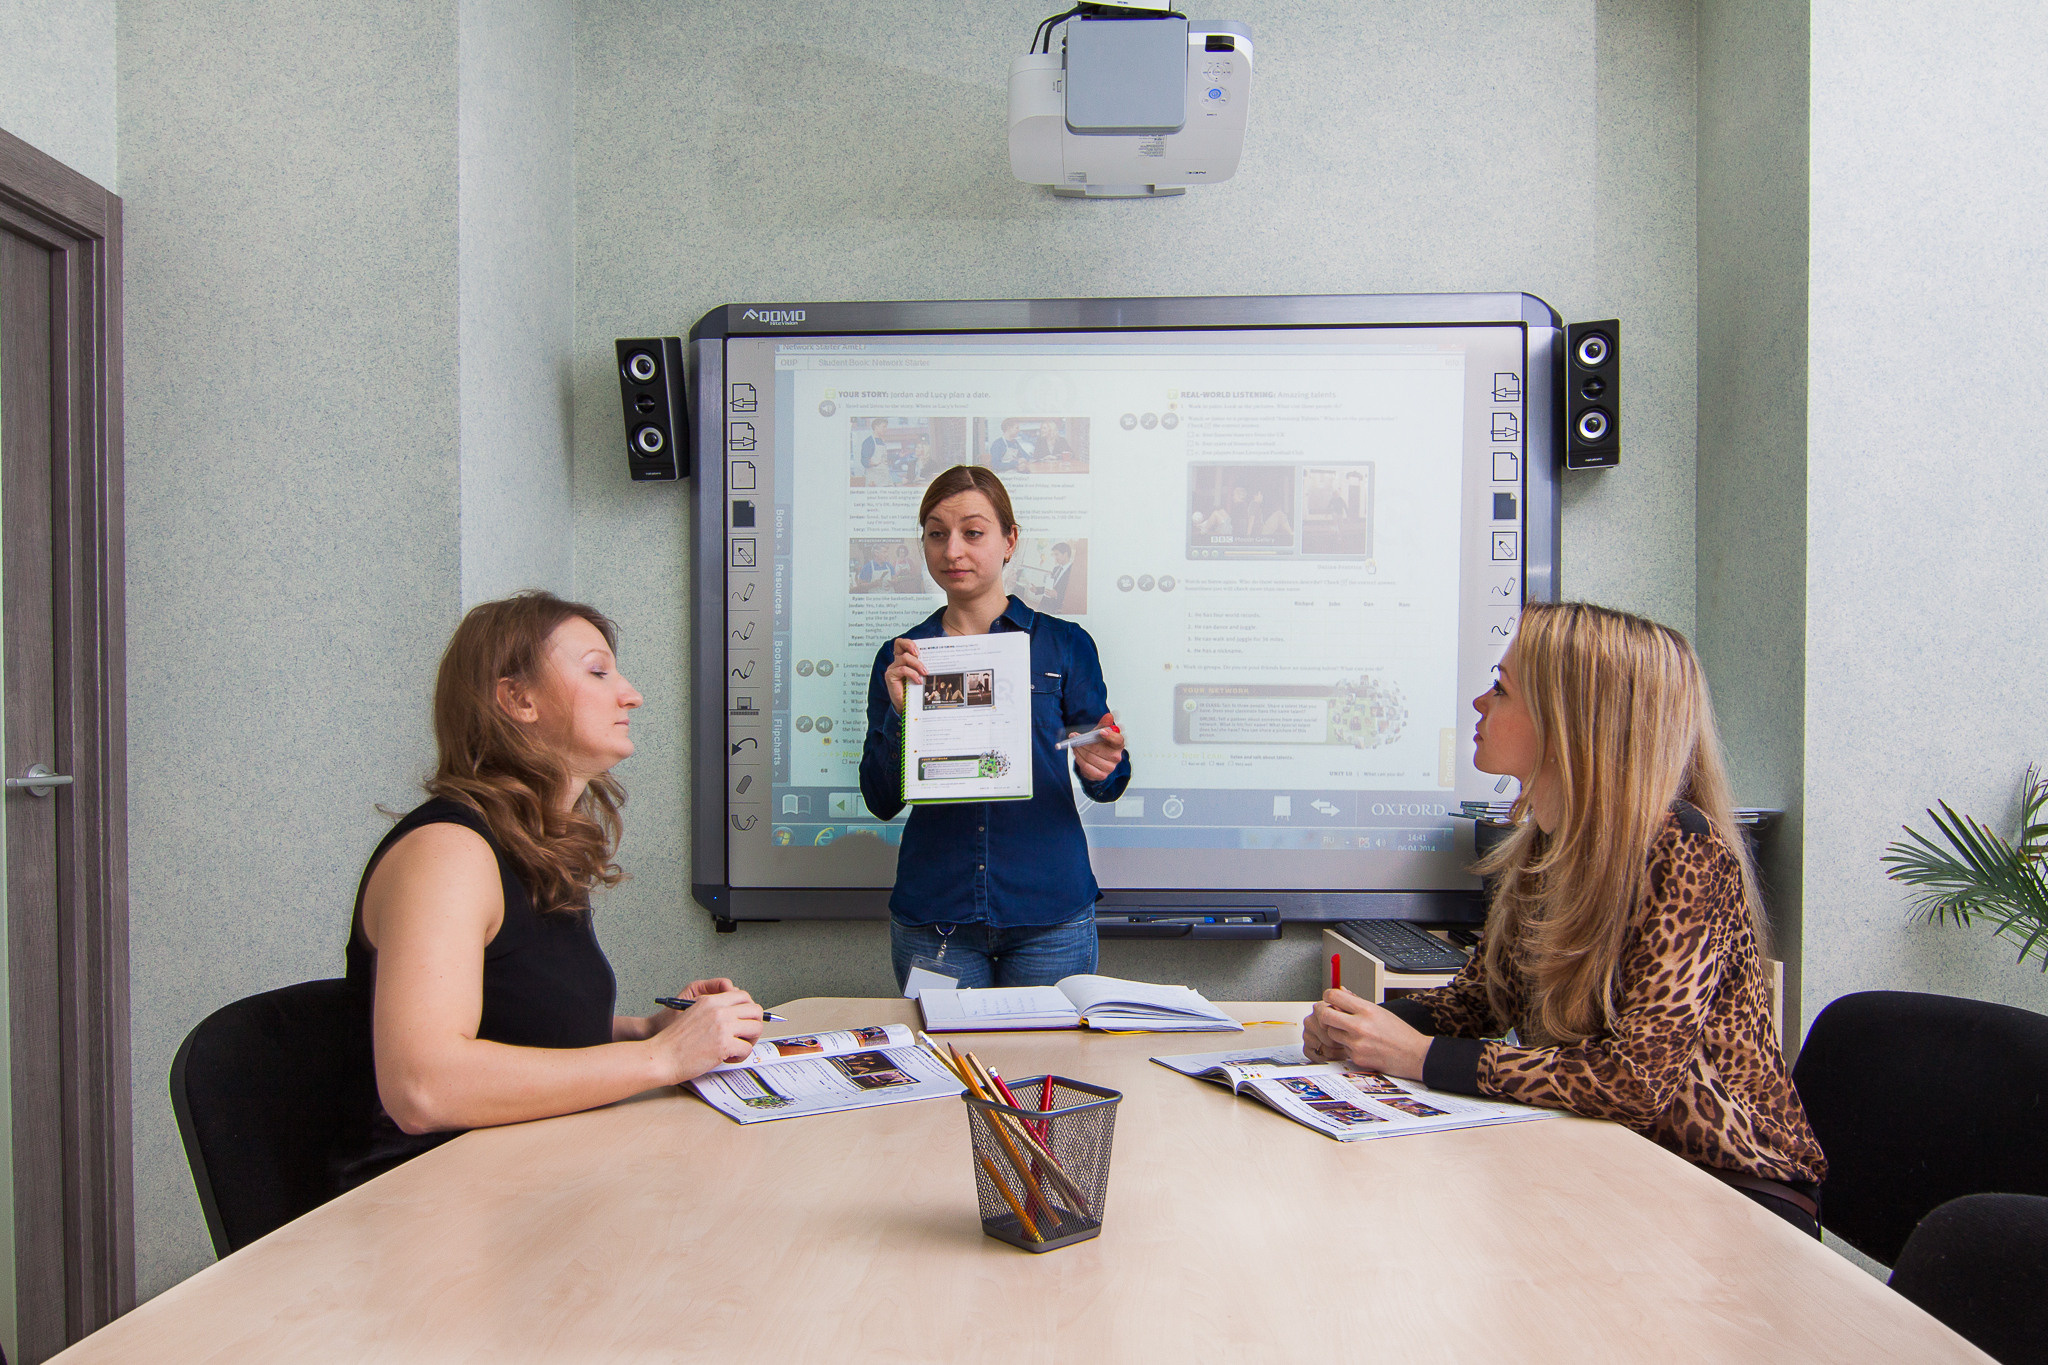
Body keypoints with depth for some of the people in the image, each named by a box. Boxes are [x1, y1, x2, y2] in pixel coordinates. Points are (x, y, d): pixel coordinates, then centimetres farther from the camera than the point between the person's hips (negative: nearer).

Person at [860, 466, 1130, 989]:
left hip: (1048, 912, -1)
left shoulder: (1065, 644, 3)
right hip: (933, 917, 1)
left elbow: (1106, 787, 2)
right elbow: (881, 801, 2)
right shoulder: (900, 657, 6)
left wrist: (1103, 768, -21)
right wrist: (899, 713, -14)